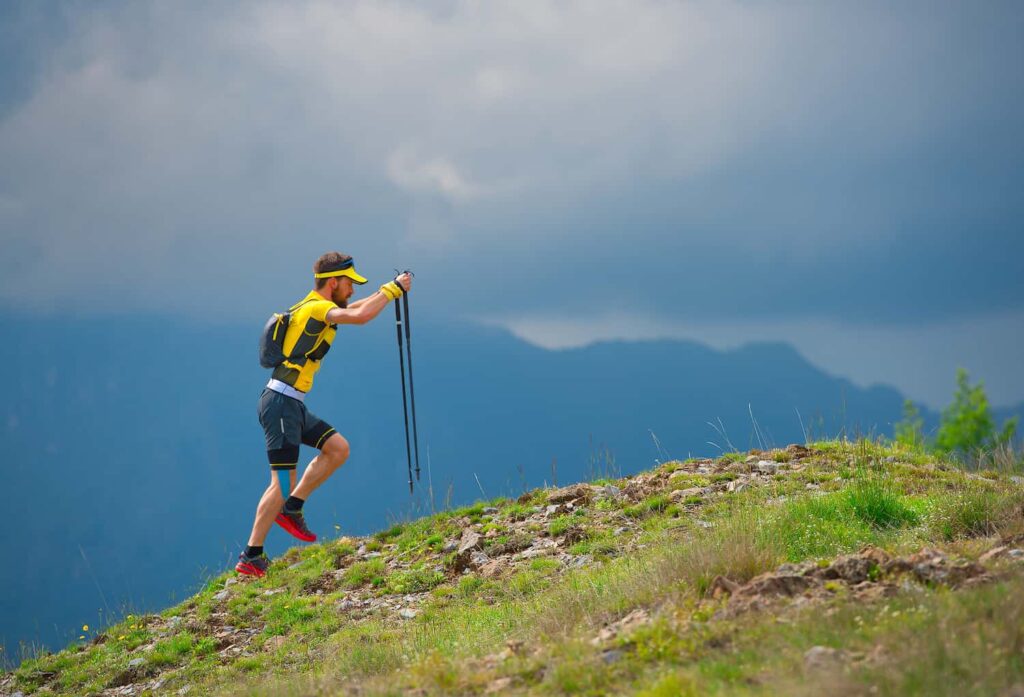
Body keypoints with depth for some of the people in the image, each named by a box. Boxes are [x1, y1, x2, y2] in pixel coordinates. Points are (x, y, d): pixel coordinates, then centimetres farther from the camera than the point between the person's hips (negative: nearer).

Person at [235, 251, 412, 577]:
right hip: (280, 403, -10)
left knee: (338, 448, 7)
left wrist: (390, 289, 17)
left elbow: (352, 308, 30)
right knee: (283, 483, -9)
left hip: (292, 404, 10)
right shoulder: (316, 309, -14)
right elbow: (360, 316, -30)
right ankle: (251, 557, -5)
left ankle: (291, 509, 11)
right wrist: (393, 289, -17)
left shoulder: (313, 306, 15)